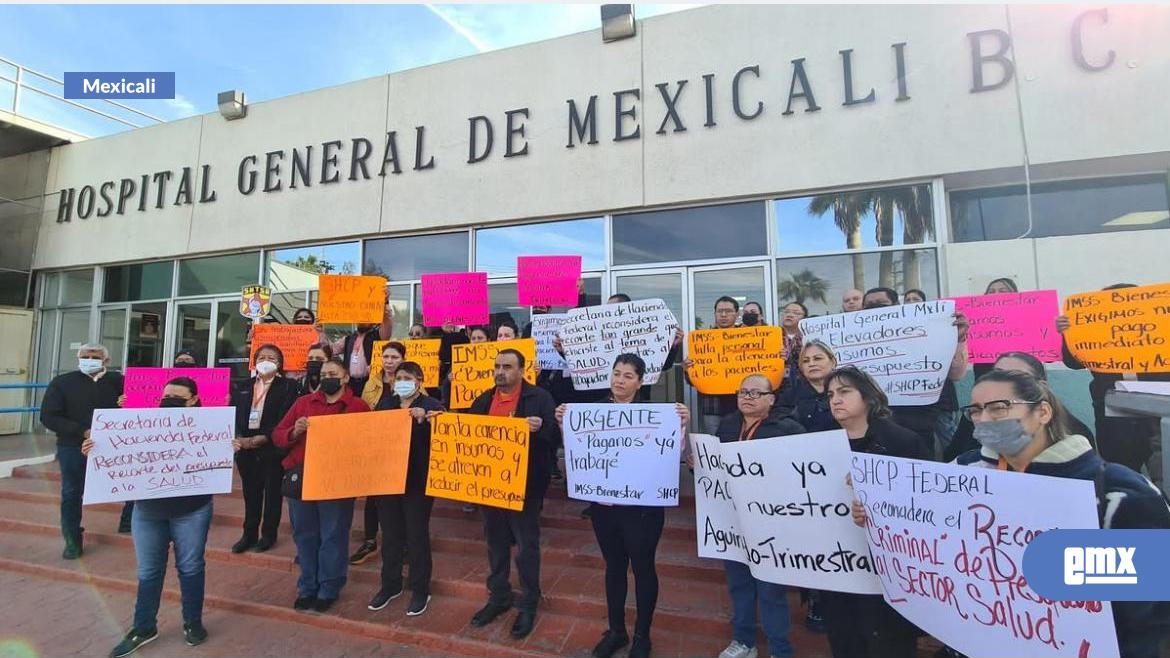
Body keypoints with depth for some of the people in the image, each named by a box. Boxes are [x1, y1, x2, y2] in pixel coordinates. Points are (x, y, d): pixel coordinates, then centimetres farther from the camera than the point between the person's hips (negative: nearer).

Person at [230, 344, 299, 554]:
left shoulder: (288, 387, -5)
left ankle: (268, 534, 20)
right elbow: (233, 414, 7)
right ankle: (249, 534, 26)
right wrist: (240, 438, -8)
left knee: (272, 492, 6)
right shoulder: (244, 386, 12)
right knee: (250, 492, 13)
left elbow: (285, 419, -12)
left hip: (273, 448, -4)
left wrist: (262, 438, -17)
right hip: (245, 448, 4)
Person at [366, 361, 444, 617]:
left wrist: (423, 420, -31)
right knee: (390, 535, 16)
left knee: (417, 535, 6)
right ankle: (390, 585, 34)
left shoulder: (431, 405, -6)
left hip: (417, 481, -4)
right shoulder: (385, 403, 9)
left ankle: (420, 590, 21)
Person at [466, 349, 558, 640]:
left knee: (526, 545, 6)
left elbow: (554, 434, -15)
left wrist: (539, 429, -35)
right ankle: (498, 597, 36)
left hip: (524, 484, -5)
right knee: (496, 543, 18)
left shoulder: (539, 397, -9)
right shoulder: (484, 399, 9)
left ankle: (529, 605, 24)